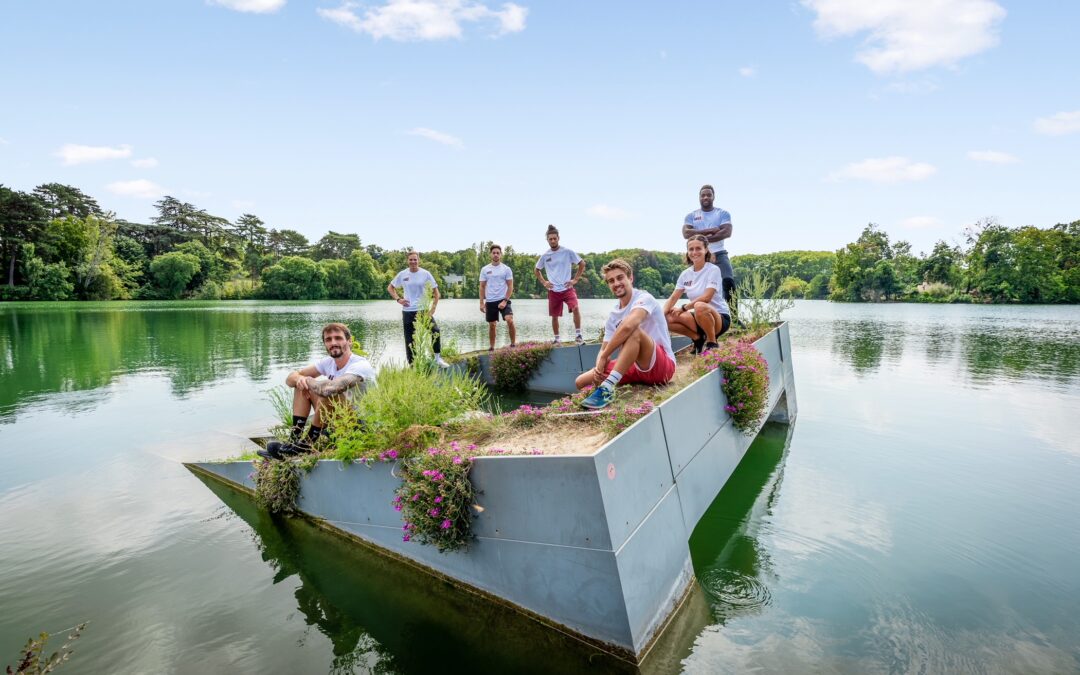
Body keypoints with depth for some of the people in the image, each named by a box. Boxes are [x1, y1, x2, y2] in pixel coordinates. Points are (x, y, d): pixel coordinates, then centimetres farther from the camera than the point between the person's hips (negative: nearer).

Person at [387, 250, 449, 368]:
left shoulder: (425, 274, -2)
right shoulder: (402, 274, 2)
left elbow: (436, 291, 0)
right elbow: (390, 287, 15)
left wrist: (433, 308, -9)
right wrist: (398, 299, -2)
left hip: (423, 310, -1)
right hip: (408, 311, 1)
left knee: (436, 331, -16)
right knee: (409, 339, 5)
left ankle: (438, 359, -3)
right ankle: (411, 365, 16)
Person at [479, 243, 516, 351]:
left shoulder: (506, 269, 0)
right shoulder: (485, 269, 5)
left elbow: (510, 286, -3)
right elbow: (482, 287, 8)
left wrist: (505, 301, -13)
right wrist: (481, 302, 1)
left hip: (503, 300, -2)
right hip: (490, 301, 2)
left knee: (509, 320, -21)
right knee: (491, 325, 9)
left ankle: (513, 344, -9)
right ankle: (492, 347, 22)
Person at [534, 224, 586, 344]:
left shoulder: (567, 252, -3)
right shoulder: (545, 256, 5)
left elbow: (582, 264, 5)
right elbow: (536, 270, 20)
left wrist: (575, 279, -1)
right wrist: (543, 282, 8)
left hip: (567, 288, -3)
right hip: (553, 291, 3)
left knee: (575, 308, -26)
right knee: (554, 316, 8)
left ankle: (579, 335, -15)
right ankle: (556, 339, 25)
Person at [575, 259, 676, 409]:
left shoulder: (644, 298, -13)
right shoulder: (614, 314, 9)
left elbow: (628, 325, -34)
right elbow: (604, 349, 6)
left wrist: (603, 357, -27)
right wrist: (599, 368, -18)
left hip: (662, 366, -7)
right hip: (635, 366, 7)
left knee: (634, 332, -37)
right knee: (581, 382, -3)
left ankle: (607, 389, -40)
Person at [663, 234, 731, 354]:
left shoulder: (713, 269, -10)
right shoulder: (685, 274, 5)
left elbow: (706, 297, -22)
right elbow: (673, 298, -1)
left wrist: (683, 308, -22)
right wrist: (661, 314, -18)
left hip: (720, 317, -5)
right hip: (700, 318, 5)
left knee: (700, 306, -39)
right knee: (668, 319, -18)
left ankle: (712, 343, -16)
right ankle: (698, 338, 3)